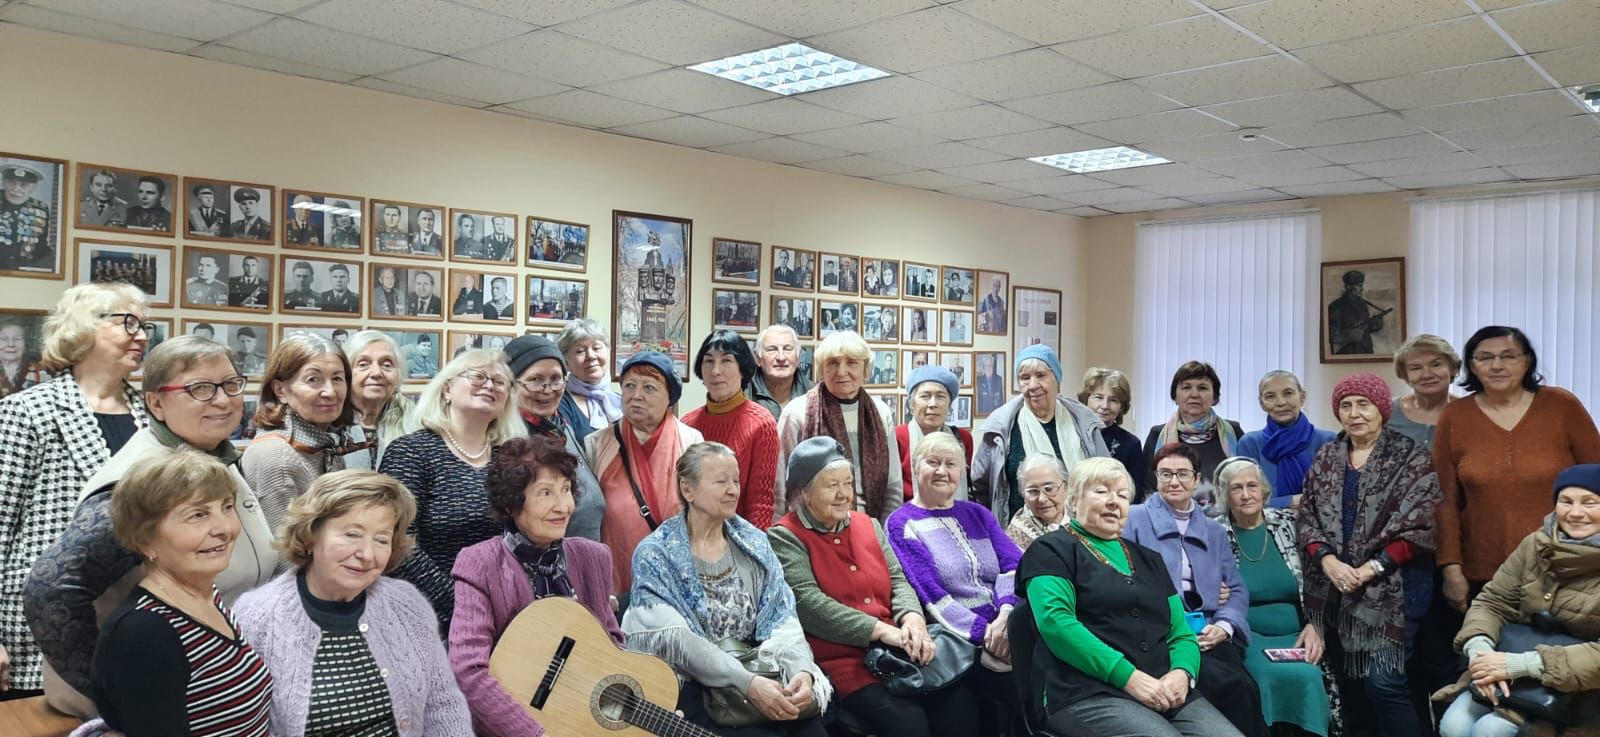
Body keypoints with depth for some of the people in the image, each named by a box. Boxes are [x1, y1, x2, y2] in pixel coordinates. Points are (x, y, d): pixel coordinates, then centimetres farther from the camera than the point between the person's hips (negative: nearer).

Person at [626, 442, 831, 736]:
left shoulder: (753, 542, 9)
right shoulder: (655, 554, -4)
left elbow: (782, 618, 2)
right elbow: (676, 640, -15)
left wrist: (802, 670, -18)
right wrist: (747, 683, -25)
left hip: (759, 678, 4)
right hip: (694, 689, -4)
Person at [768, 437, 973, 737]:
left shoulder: (868, 524, 19)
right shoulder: (785, 538, -3)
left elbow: (898, 580, 12)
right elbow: (807, 603, -15)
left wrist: (912, 618, -12)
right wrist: (882, 630, -20)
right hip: (841, 659, -6)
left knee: (960, 701, -15)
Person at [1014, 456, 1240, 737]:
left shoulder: (1149, 559, 25)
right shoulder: (1051, 550, 5)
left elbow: (1181, 632, 20)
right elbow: (1056, 622, -10)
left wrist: (1183, 672, -4)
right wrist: (1128, 676, -17)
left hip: (1165, 691, 6)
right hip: (1087, 693, -6)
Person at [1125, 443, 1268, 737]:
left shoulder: (1214, 531, 24)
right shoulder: (1134, 519, 8)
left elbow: (1237, 589, 18)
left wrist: (1223, 626, -2)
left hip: (1210, 634, 4)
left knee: (1247, 688, -28)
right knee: (1230, 686, -29)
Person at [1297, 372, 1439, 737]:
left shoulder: (1412, 457, -2)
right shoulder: (1325, 457, 11)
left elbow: (1418, 527, -8)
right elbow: (1306, 516, 8)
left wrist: (1370, 569, -13)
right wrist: (1328, 561, -9)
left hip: (1391, 585, -4)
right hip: (1333, 586, 4)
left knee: (1383, 681, -12)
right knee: (1345, 680, 7)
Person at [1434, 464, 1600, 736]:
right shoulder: (1536, 544, 2)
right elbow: (1493, 602, 3)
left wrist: (1524, 664, -29)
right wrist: (1479, 650, -19)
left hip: (1577, 687, -4)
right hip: (1514, 675, 4)